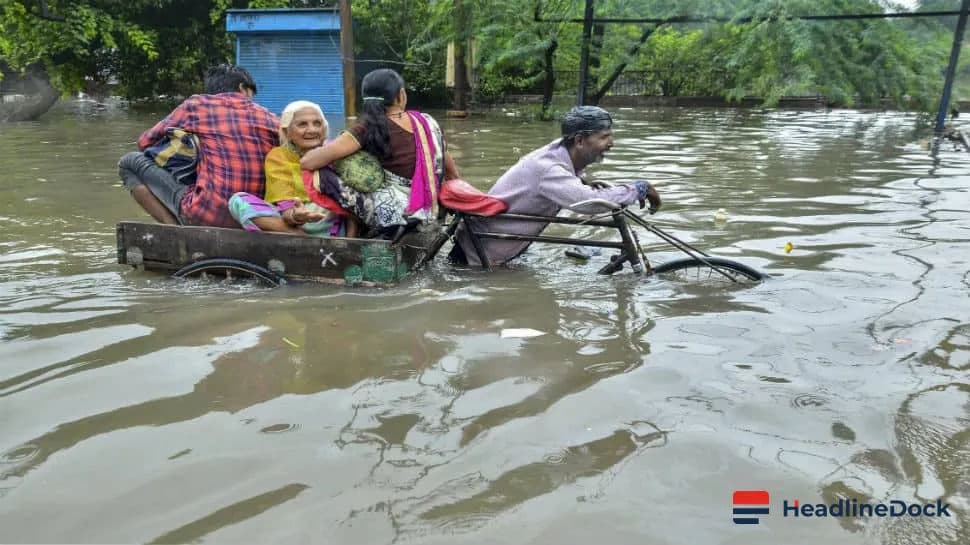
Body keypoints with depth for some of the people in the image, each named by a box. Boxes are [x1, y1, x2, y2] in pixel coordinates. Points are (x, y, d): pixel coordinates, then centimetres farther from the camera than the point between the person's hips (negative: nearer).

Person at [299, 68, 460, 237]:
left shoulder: (368, 129, -8)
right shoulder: (427, 122, 6)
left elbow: (308, 161, -16)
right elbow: (451, 170, 17)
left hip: (391, 217, -6)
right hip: (430, 215, 6)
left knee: (319, 175, -4)